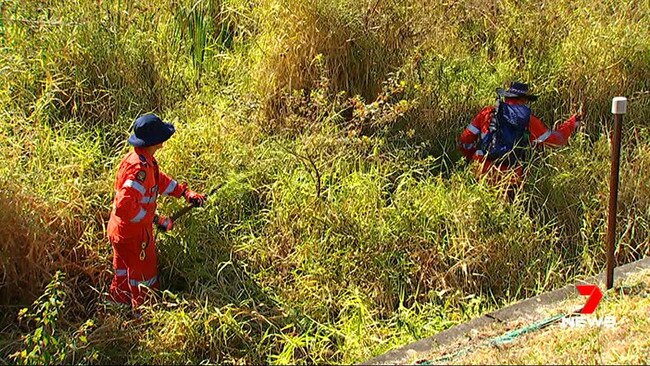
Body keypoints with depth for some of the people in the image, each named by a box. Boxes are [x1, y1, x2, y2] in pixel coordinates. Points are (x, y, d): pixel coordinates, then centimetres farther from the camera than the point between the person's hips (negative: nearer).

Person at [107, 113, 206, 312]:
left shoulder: (146, 160, -1)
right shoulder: (138, 169, -33)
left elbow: (161, 180, 16)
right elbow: (125, 206, -37)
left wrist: (186, 193, 7)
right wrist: (155, 220, -29)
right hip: (133, 234, -9)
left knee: (125, 271, 27)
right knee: (144, 275, 11)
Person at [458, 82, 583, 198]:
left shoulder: (488, 112, 4)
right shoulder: (529, 120, 4)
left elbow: (466, 139, 7)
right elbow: (556, 139, 14)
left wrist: (470, 156, 26)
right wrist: (573, 122, 30)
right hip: (512, 176, 0)